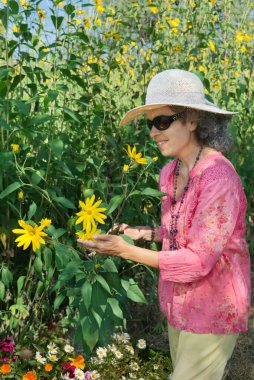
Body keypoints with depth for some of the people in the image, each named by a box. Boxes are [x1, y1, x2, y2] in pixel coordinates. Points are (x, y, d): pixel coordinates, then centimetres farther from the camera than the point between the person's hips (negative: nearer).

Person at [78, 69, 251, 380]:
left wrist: (127, 251, -26)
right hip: (178, 303, 7)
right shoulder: (170, 173, -1)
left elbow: (198, 260, -26)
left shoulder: (219, 178, -26)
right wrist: (145, 233, -2)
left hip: (213, 310, -7)